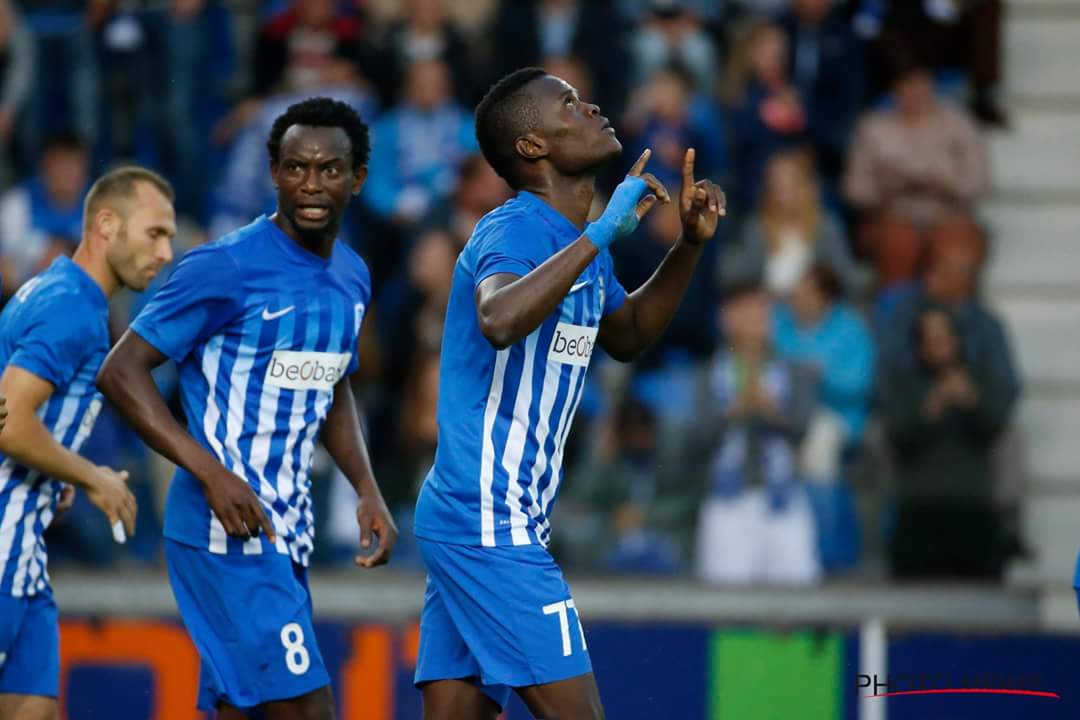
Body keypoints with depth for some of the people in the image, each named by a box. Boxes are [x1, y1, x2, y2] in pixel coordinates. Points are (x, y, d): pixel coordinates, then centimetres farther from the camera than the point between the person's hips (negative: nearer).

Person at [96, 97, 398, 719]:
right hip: (228, 529, -8)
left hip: (290, 532, 8)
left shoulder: (352, 277, 12)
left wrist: (368, 492, 12)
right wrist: (213, 474, -21)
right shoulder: (226, 268, -12)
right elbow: (121, 371, -12)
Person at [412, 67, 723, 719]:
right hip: (491, 524, -10)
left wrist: (690, 245, 19)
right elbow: (499, 319, -37)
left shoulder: (582, 245, 15)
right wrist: (602, 234, -33)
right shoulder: (517, 230, -15)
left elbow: (629, 336, 32)